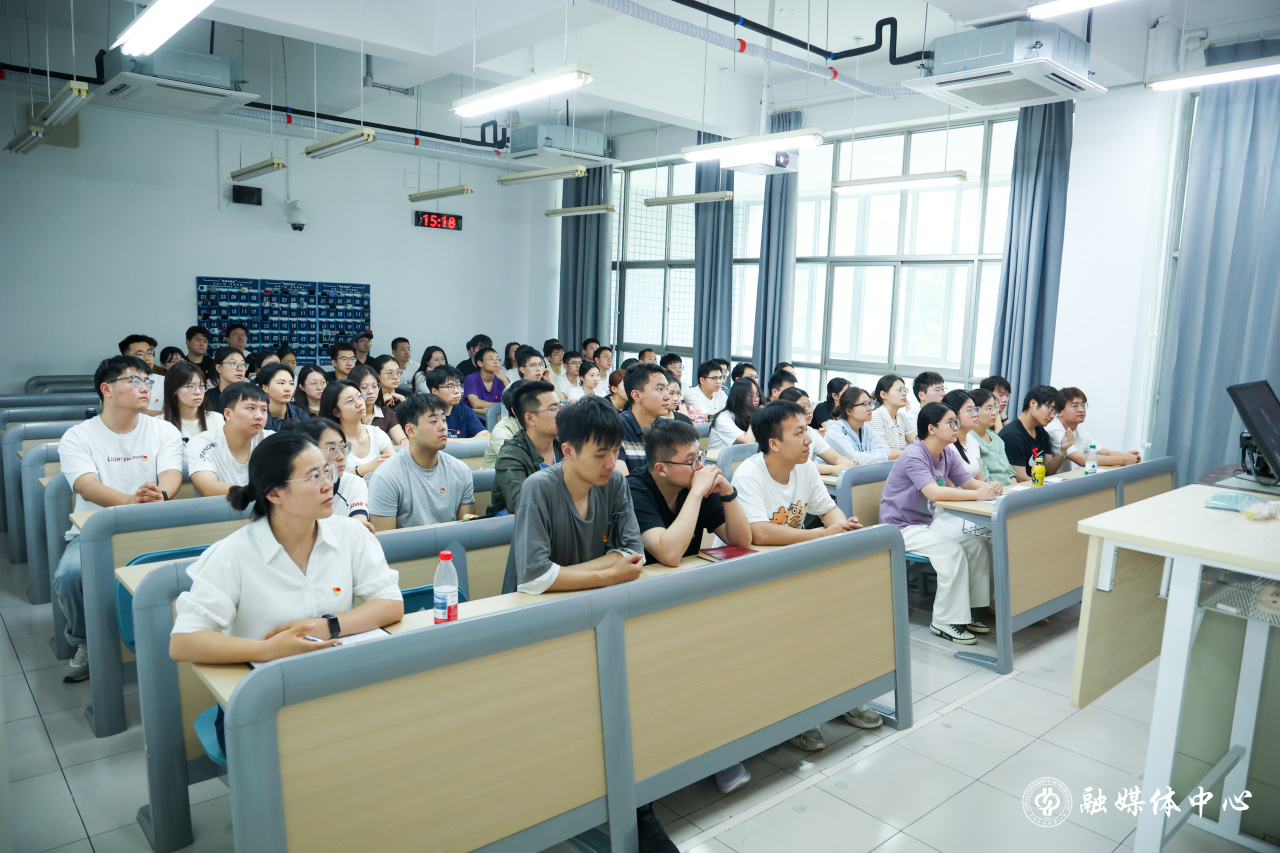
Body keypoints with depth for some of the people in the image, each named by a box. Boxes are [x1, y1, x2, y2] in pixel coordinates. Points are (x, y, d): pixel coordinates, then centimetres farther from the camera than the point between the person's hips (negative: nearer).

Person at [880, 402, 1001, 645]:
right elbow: (934, 492, -37)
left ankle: (967, 611, 5)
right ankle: (944, 621, -13)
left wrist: (988, 486, -22)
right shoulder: (914, 456, -23)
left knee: (979, 543, -5)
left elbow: (968, 482, 1)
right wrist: (977, 494, -39)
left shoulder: (948, 455, 5)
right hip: (901, 528, -9)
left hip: (928, 521, 9)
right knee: (952, 551, -25)